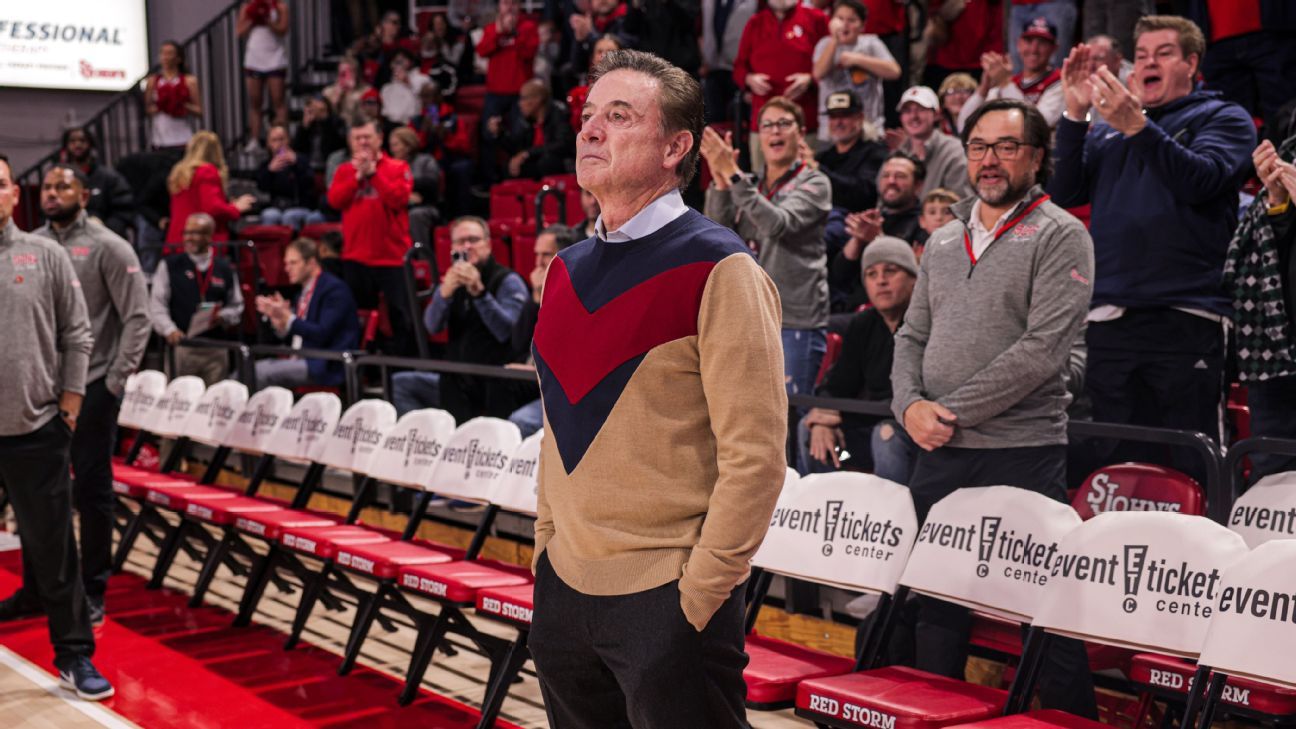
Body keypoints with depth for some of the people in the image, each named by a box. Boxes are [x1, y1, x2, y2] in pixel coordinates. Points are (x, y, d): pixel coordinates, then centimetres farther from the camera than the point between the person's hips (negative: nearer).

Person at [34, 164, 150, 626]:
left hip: (92, 387, -4)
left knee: (92, 490, 3)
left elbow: (137, 317, -7)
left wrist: (116, 380, -12)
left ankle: (93, 592, 13)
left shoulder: (108, 247, -5)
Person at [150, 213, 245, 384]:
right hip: (180, 345, -1)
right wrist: (169, 330, -14)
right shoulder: (170, 266, 5)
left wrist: (223, 317, -6)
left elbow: (237, 306, 15)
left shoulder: (225, 269, 10)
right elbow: (157, 305, 1)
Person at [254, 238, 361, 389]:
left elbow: (323, 334, -18)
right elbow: (288, 334, 18)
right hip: (300, 360, 9)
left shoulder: (334, 289, -8)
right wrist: (278, 320, -2)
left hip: (327, 366, -9)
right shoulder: (303, 293, 19)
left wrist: (287, 317, -22)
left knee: (260, 373, -22)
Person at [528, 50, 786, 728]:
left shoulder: (720, 270, -12)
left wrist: (698, 595, -15)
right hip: (564, 588, 7)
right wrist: (546, 548, 12)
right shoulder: (566, 269, 9)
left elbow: (755, 455, -15)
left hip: (668, 601, -6)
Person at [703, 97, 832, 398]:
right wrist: (720, 181, -12)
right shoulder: (749, 188, 16)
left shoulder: (814, 183, 1)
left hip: (796, 320, -5)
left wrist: (732, 174, -21)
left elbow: (778, 223, -17)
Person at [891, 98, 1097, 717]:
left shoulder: (1059, 236, -4)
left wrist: (952, 411, -14)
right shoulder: (944, 240, 16)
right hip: (938, 455, 6)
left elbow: (1041, 350, -15)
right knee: (937, 603, 14)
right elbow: (912, 334, 16)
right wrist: (910, 404, -4)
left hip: (1021, 453, -6)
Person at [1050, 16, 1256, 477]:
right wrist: (1075, 113, -1)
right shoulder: (1107, 131, 22)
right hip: (1108, 319, 4)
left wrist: (1138, 126, -21)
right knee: (1112, 463, 7)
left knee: (1189, 466, -5)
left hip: (1185, 317, -4)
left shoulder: (1223, 118, 9)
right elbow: (1065, 193, 8)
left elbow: (1200, 180, -10)